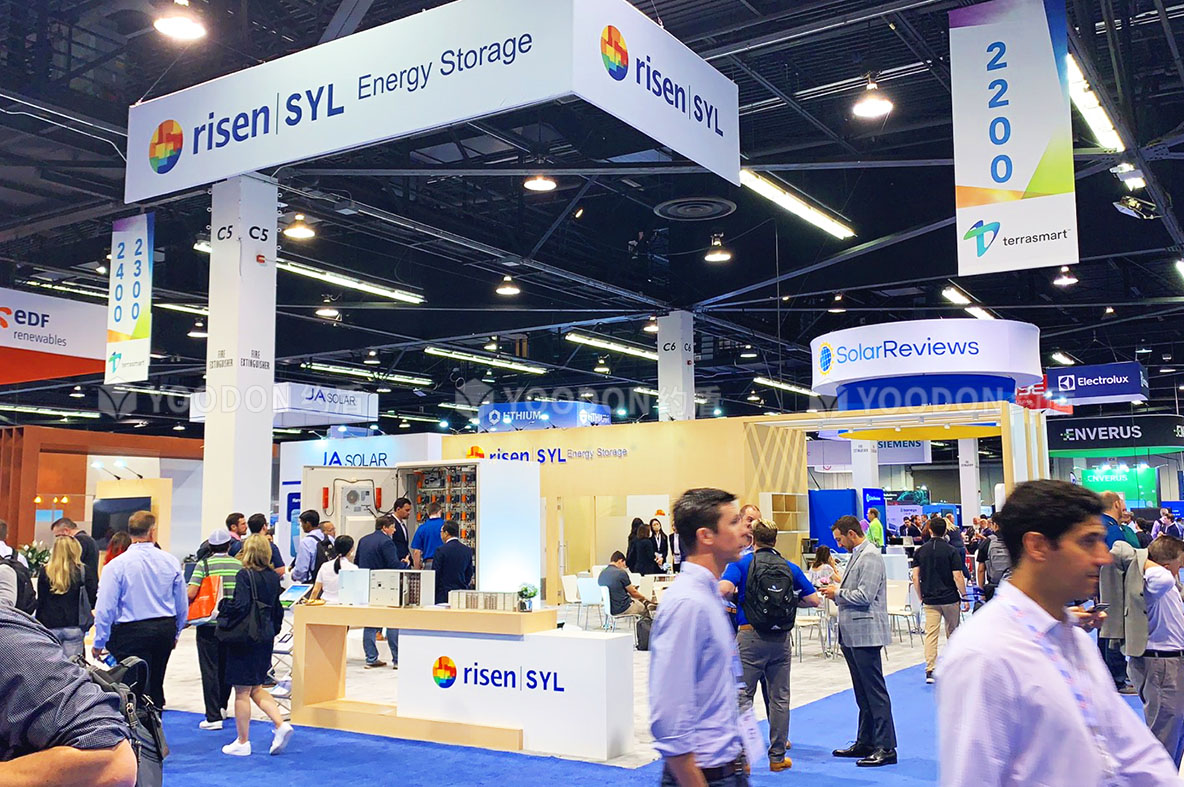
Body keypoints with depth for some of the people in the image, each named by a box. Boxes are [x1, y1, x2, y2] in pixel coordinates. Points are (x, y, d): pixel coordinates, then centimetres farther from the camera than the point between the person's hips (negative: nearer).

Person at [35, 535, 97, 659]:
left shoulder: (45, 573, 0)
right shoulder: (82, 571, -4)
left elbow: (40, 602, 4)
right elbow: (94, 596, -7)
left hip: (50, 627, 1)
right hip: (74, 627, -1)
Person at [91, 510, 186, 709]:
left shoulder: (116, 565, -11)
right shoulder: (171, 561, 0)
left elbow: (105, 609, -11)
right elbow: (183, 605, 7)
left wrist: (99, 643, 0)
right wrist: (175, 633, 21)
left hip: (132, 633, -4)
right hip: (165, 630, 4)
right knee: (155, 685, 19)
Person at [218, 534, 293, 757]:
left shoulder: (245, 575, -15)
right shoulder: (273, 577, 6)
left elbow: (240, 605, -24)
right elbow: (278, 609, 12)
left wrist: (223, 611, -7)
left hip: (244, 638, -7)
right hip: (265, 638, 7)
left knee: (242, 692, 5)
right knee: (256, 688, 19)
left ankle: (242, 742, 14)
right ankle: (281, 725, 3)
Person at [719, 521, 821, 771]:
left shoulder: (741, 563, -2)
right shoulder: (790, 567, 8)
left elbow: (724, 589, -20)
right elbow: (814, 600, 7)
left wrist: (737, 596, 1)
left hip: (751, 636, -3)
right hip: (781, 638, 3)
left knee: (743, 696, 3)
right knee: (779, 698, 11)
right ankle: (777, 757, 17)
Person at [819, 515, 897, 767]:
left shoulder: (870, 556, -14)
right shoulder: (856, 555, 18)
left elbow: (865, 596, -21)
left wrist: (838, 593, -8)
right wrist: (836, 591, 8)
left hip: (865, 634, -10)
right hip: (852, 635, 10)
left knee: (875, 691, -6)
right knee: (863, 692, 15)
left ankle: (886, 747, -2)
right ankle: (865, 742, 23)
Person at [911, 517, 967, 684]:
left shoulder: (920, 551, 0)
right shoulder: (951, 551, -8)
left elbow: (915, 578, 0)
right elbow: (958, 577, -12)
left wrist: (921, 598, 11)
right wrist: (964, 597, -3)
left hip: (930, 600, 1)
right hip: (950, 598, -1)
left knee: (930, 634, -1)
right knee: (953, 634, 16)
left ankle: (930, 671, -11)